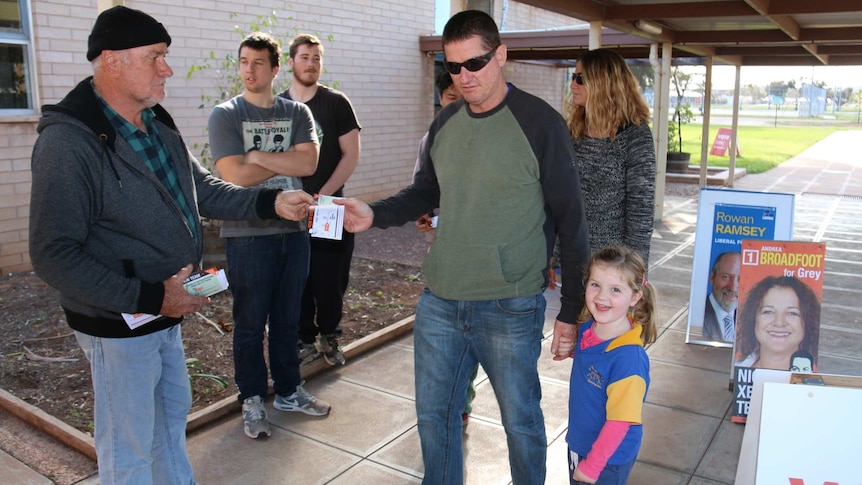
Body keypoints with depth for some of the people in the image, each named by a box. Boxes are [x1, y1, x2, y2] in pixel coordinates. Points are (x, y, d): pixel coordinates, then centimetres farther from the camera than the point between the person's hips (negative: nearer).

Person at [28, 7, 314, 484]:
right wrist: (148, 297, -26)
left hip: (165, 311, 8)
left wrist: (271, 202, -1)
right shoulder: (68, 142, -22)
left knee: (172, 416, 25)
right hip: (119, 325, -8)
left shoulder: (158, 127, 4)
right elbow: (54, 257, -24)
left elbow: (204, 188, 12)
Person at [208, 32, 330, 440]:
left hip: (293, 230, 3)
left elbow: (308, 163, -9)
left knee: (288, 318, 15)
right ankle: (252, 400, 22)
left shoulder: (297, 113, 7)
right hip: (246, 234, -3)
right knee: (250, 323, 7)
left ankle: (288, 391, 31)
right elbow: (235, 176, -14)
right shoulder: (225, 115, -2)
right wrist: (285, 161, -7)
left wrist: (258, 156, -12)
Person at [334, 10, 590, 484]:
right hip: (438, 303, 5)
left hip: (510, 309, -5)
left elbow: (570, 220, -7)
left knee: (520, 421, 12)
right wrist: (374, 214, -2)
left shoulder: (539, 123, -9)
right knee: (433, 414, 17)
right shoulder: (444, 124, 7)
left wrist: (571, 310, -6)